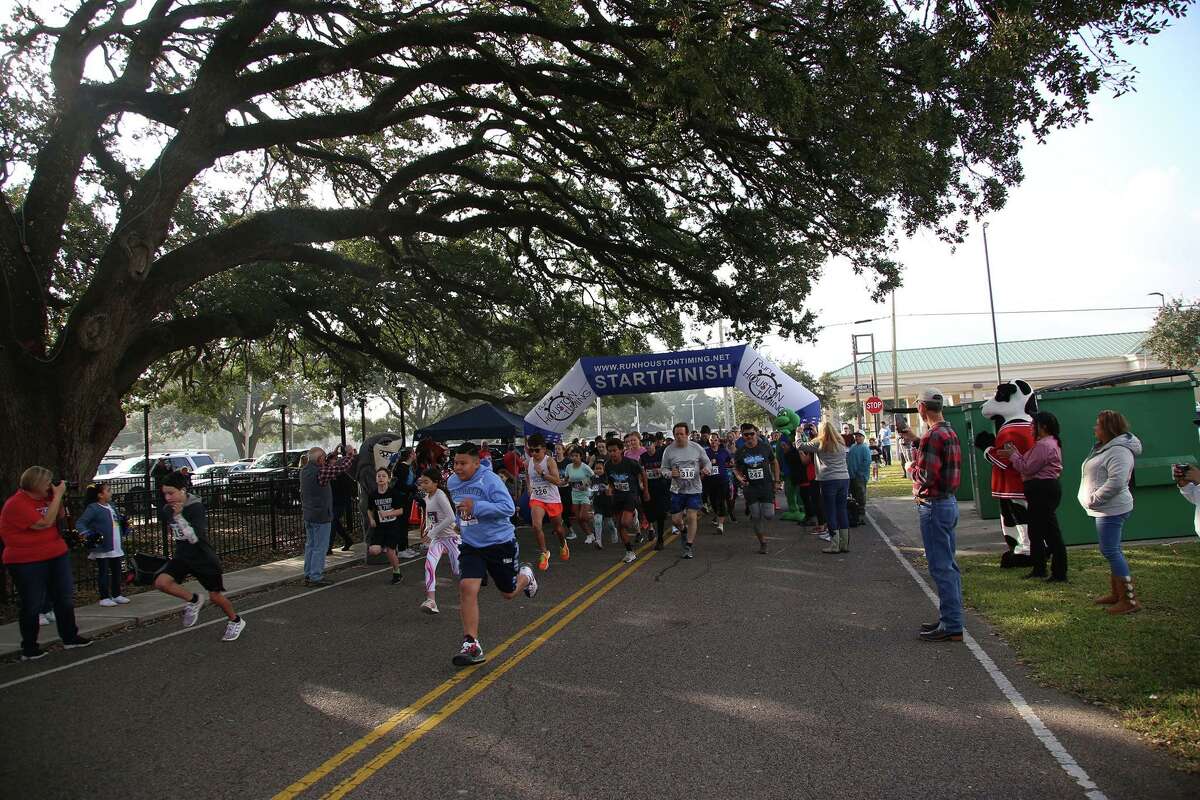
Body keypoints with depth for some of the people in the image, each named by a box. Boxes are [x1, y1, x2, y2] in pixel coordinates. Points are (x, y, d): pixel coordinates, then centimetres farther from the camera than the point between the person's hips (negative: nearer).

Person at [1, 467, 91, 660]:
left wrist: (58, 497, 0)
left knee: (65, 598, 13)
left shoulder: (43, 497, 6)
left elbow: (61, 516, 17)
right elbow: (45, 523, -24)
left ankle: (70, 637, 26)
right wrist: (57, 495, -20)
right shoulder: (17, 504, -18)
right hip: (27, 562, -8)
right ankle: (29, 649, 13)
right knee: (32, 605, 1)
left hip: (56, 555, 8)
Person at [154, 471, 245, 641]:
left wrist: (179, 516, -39)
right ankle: (193, 600, 6)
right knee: (161, 582, -18)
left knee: (215, 596, 3)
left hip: (204, 558, -5)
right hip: (181, 557, 6)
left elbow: (195, 538, -33)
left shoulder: (197, 508, -23)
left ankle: (236, 621, 30)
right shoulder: (167, 509, -4)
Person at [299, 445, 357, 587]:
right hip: (321, 515, -9)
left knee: (310, 545, 17)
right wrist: (350, 453, -1)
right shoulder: (320, 472, -22)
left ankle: (308, 575, 23)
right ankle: (316, 577, 2)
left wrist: (333, 457, 21)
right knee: (320, 547, -1)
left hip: (308, 515, 9)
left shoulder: (305, 470, 3)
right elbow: (342, 468, -16)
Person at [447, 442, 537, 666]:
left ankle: (526, 575, 50)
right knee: (467, 587, -18)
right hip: (471, 545, 5)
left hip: (500, 543, -4)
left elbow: (509, 508, -29)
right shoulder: (452, 482, 2)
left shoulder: (490, 480, -21)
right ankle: (471, 645, -12)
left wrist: (476, 507, -32)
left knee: (508, 593, 13)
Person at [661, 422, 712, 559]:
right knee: (675, 519, 3)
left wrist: (706, 469, -15)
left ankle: (689, 546, 5)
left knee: (692, 517, -9)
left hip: (694, 489, -1)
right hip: (677, 490, 1)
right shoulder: (668, 450, -2)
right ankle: (684, 531, 39)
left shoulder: (697, 448, -2)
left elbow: (707, 462, 8)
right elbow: (664, 469, 4)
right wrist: (670, 473, -18)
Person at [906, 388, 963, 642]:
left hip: (934, 506, -10)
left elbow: (926, 476, -24)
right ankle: (950, 618, 26)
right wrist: (916, 440, 23)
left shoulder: (933, 435, -20)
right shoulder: (949, 431, 11)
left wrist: (911, 468, -4)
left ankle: (951, 627, -1)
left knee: (941, 567, -5)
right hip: (949, 502, 10)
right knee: (949, 565, 17)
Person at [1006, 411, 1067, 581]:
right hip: (1042, 490, 12)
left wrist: (1013, 455, -6)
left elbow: (1028, 468, -18)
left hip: (1042, 491, -12)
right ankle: (1039, 569, 26)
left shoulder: (1043, 446, -18)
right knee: (1036, 530, 18)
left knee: (1051, 532, -6)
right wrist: (1016, 453, 8)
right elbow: (1031, 464, 13)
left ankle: (1059, 574, -2)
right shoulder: (1051, 443, 18)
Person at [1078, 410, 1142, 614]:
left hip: (1111, 510, -11)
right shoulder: (1105, 448, 16)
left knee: (1111, 551, -10)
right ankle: (1116, 593, 27)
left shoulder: (1119, 451, -19)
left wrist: (1094, 499, -21)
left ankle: (1130, 600, -7)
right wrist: (1094, 499, 12)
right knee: (1112, 551, 17)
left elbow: (1116, 482, -29)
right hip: (1106, 510, 11)